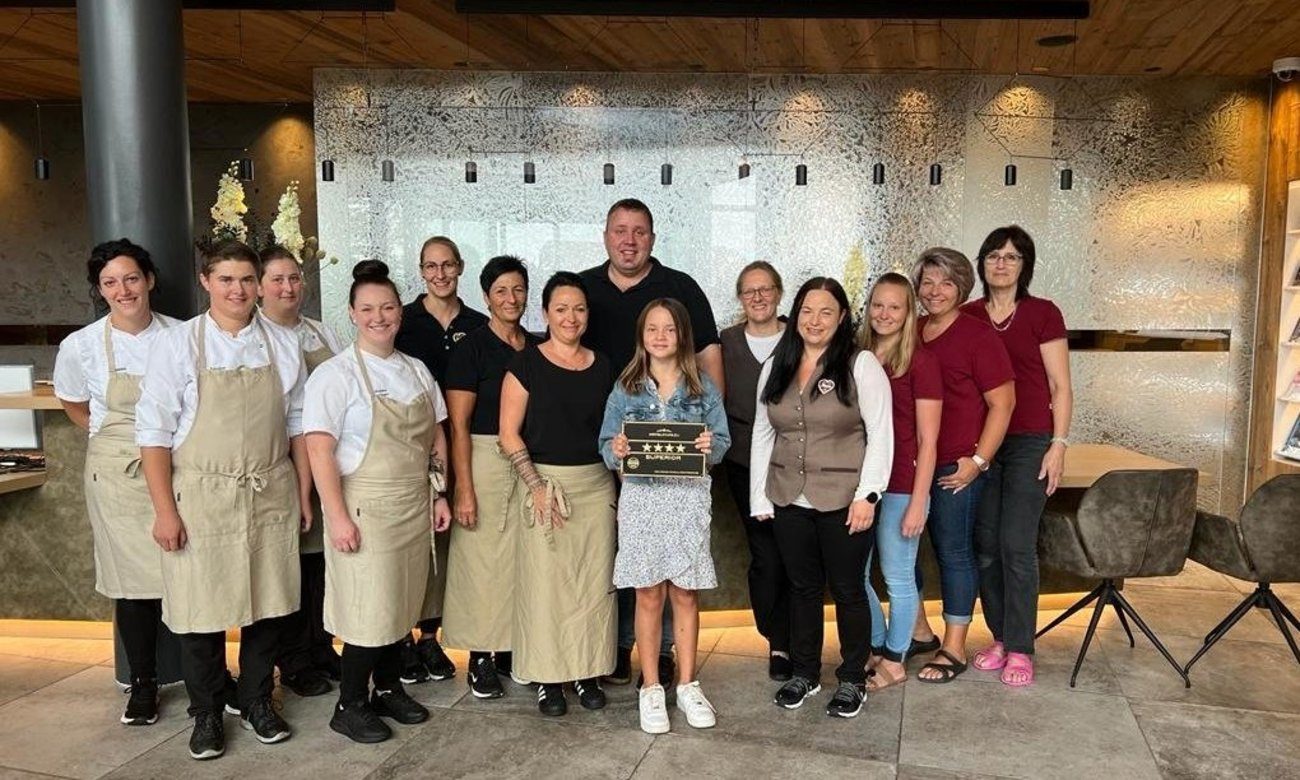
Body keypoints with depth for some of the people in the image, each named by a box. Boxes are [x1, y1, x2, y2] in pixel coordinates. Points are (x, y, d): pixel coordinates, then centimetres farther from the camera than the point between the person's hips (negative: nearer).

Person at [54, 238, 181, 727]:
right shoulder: (81, 346, -5)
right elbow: (73, 403, 15)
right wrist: (110, 439, 8)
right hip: (117, 475, 0)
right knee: (133, 579, 6)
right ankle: (143, 683, 24)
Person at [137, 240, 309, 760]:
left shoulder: (283, 344, 2)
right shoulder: (177, 345, -5)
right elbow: (154, 432, -5)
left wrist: (303, 495, 8)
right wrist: (165, 511, -8)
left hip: (271, 494, 2)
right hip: (202, 496, -2)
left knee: (268, 604, 11)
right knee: (202, 609, 7)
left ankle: (257, 702, 33)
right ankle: (206, 715, 28)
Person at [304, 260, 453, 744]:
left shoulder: (417, 371, 9)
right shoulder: (336, 374, -10)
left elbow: (436, 439, 15)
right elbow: (319, 449, -15)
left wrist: (440, 496, 10)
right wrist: (337, 517, -19)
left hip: (413, 506, 6)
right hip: (365, 508, -6)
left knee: (403, 604, 13)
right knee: (370, 610, -2)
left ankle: (389, 688, 33)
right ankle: (349, 706, 18)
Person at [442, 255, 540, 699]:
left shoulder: (538, 348, 10)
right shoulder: (472, 349, -5)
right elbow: (458, 425, -8)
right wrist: (464, 490, -14)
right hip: (485, 461, -5)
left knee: (522, 558, 8)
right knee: (482, 559, -1)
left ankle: (510, 648, 23)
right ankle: (480, 658, 13)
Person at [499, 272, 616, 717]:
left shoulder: (603, 367, 9)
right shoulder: (526, 364, -3)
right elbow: (509, 434, -6)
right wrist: (535, 485, -13)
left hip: (596, 484, 4)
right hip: (544, 483, -3)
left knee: (594, 581, 7)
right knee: (545, 581, 1)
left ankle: (588, 673, 23)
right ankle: (547, 677, 16)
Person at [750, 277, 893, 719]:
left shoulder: (862, 365, -6)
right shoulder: (775, 368, 9)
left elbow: (880, 433, -9)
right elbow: (762, 434, 10)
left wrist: (867, 494, -15)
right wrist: (759, 496, 7)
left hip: (843, 500, -4)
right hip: (789, 500, 4)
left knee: (848, 589, 7)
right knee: (802, 587, 15)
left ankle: (853, 680, 24)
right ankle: (804, 673, 30)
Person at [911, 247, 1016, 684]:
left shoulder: (977, 336, -7)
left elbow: (1002, 403, -9)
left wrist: (978, 460, -13)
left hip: (957, 466, -6)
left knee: (953, 550, 2)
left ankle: (953, 650, 14)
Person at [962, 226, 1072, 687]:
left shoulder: (1043, 314, -1)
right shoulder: (967, 316, 7)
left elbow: (1060, 387, 0)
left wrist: (1059, 445, -7)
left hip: (1029, 443, -3)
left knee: (1016, 545, -5)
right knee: (985, 546, 6)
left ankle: (1020, 648, 8)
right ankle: (1000, 637, 22)